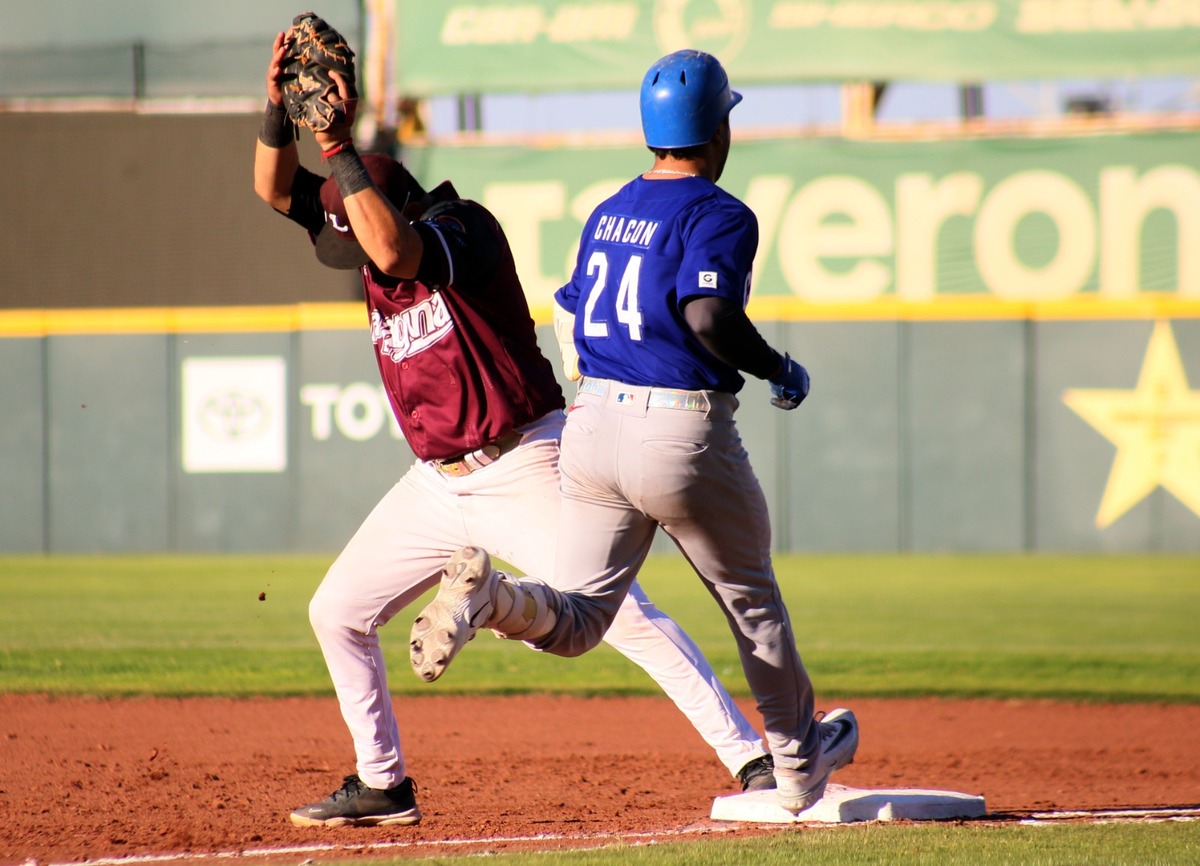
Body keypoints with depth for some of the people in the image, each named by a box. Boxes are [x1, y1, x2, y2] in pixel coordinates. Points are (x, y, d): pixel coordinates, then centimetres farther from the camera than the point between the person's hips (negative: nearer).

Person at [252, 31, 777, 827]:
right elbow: (275, 187, 2)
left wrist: (339, 147, -37)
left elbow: (397, 252, -39)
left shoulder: (465, 230, -19)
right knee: (338, 612, 9)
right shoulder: (366, 229, 4)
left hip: (524, 470, -8)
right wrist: (279, 107, -15)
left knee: (620, 612, -16)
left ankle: (750, 759, -15)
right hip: (436, 484, 8)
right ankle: (382, 786, 20)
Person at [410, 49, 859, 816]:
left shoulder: (607, 214, 13)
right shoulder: (720, 216, -9)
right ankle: (797, 765, 31)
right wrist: (780, 370, -9)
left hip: (592, 425, 5)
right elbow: (709, 316, -24)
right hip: (684, 435, -5)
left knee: (576, 621, 3)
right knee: (753, 604, 17)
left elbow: (571, 327, 18)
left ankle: (490, 596, -29)